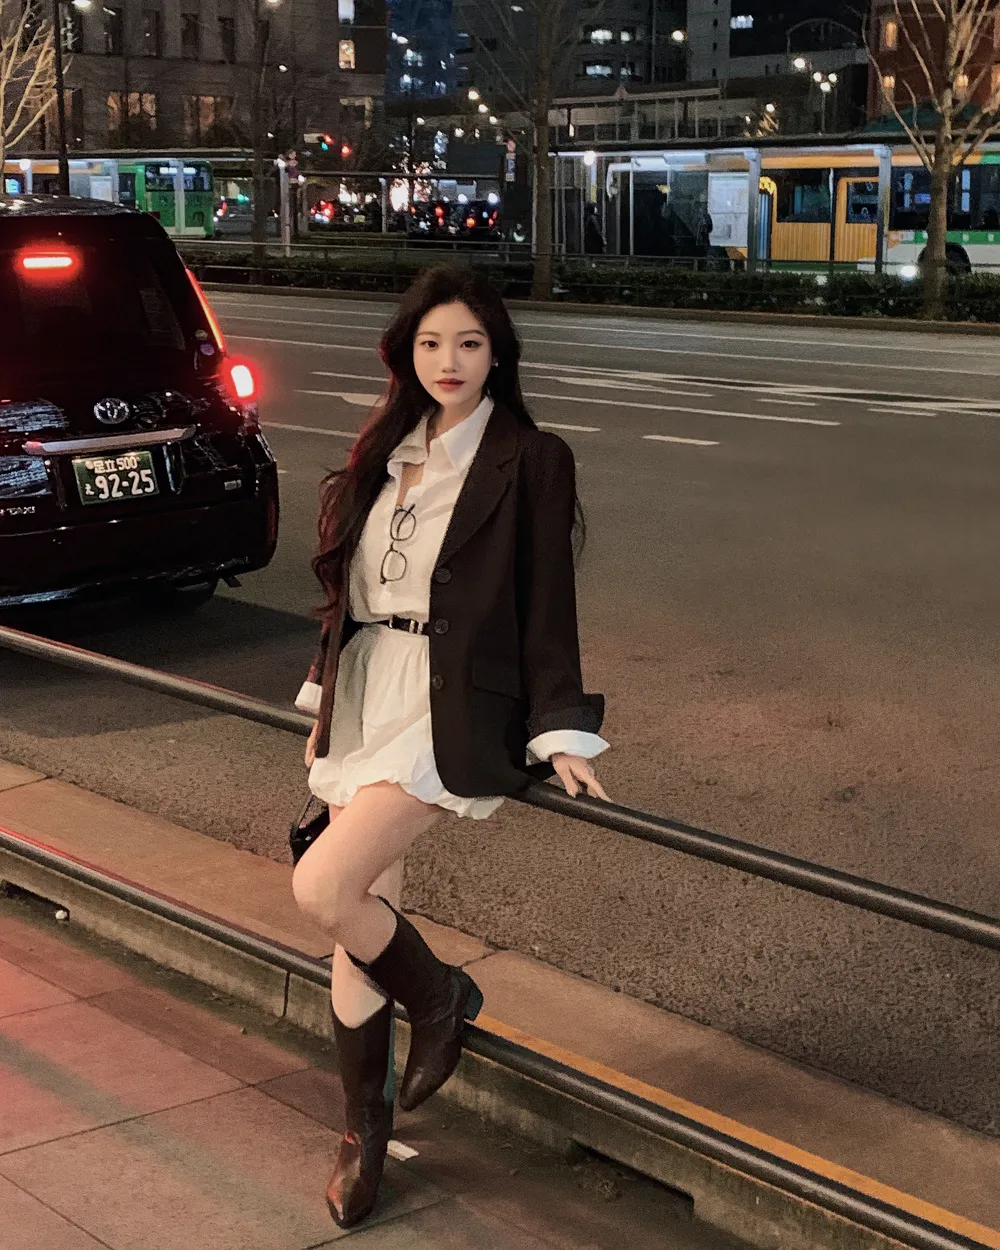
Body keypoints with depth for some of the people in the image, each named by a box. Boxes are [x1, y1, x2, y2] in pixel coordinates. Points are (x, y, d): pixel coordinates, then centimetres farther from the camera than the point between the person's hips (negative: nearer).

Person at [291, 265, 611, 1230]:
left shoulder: (529, 460, -5)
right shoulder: (385, 452, 12)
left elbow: (547, 602, -6)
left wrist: (561, 732, -9)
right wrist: (325, 703, 21)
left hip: (452, 708, -6)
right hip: (365, 698, 6)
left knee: (323, 889, -19)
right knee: (360, 910, 7)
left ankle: (440, 1000, 11)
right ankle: (364, 1131, 21)